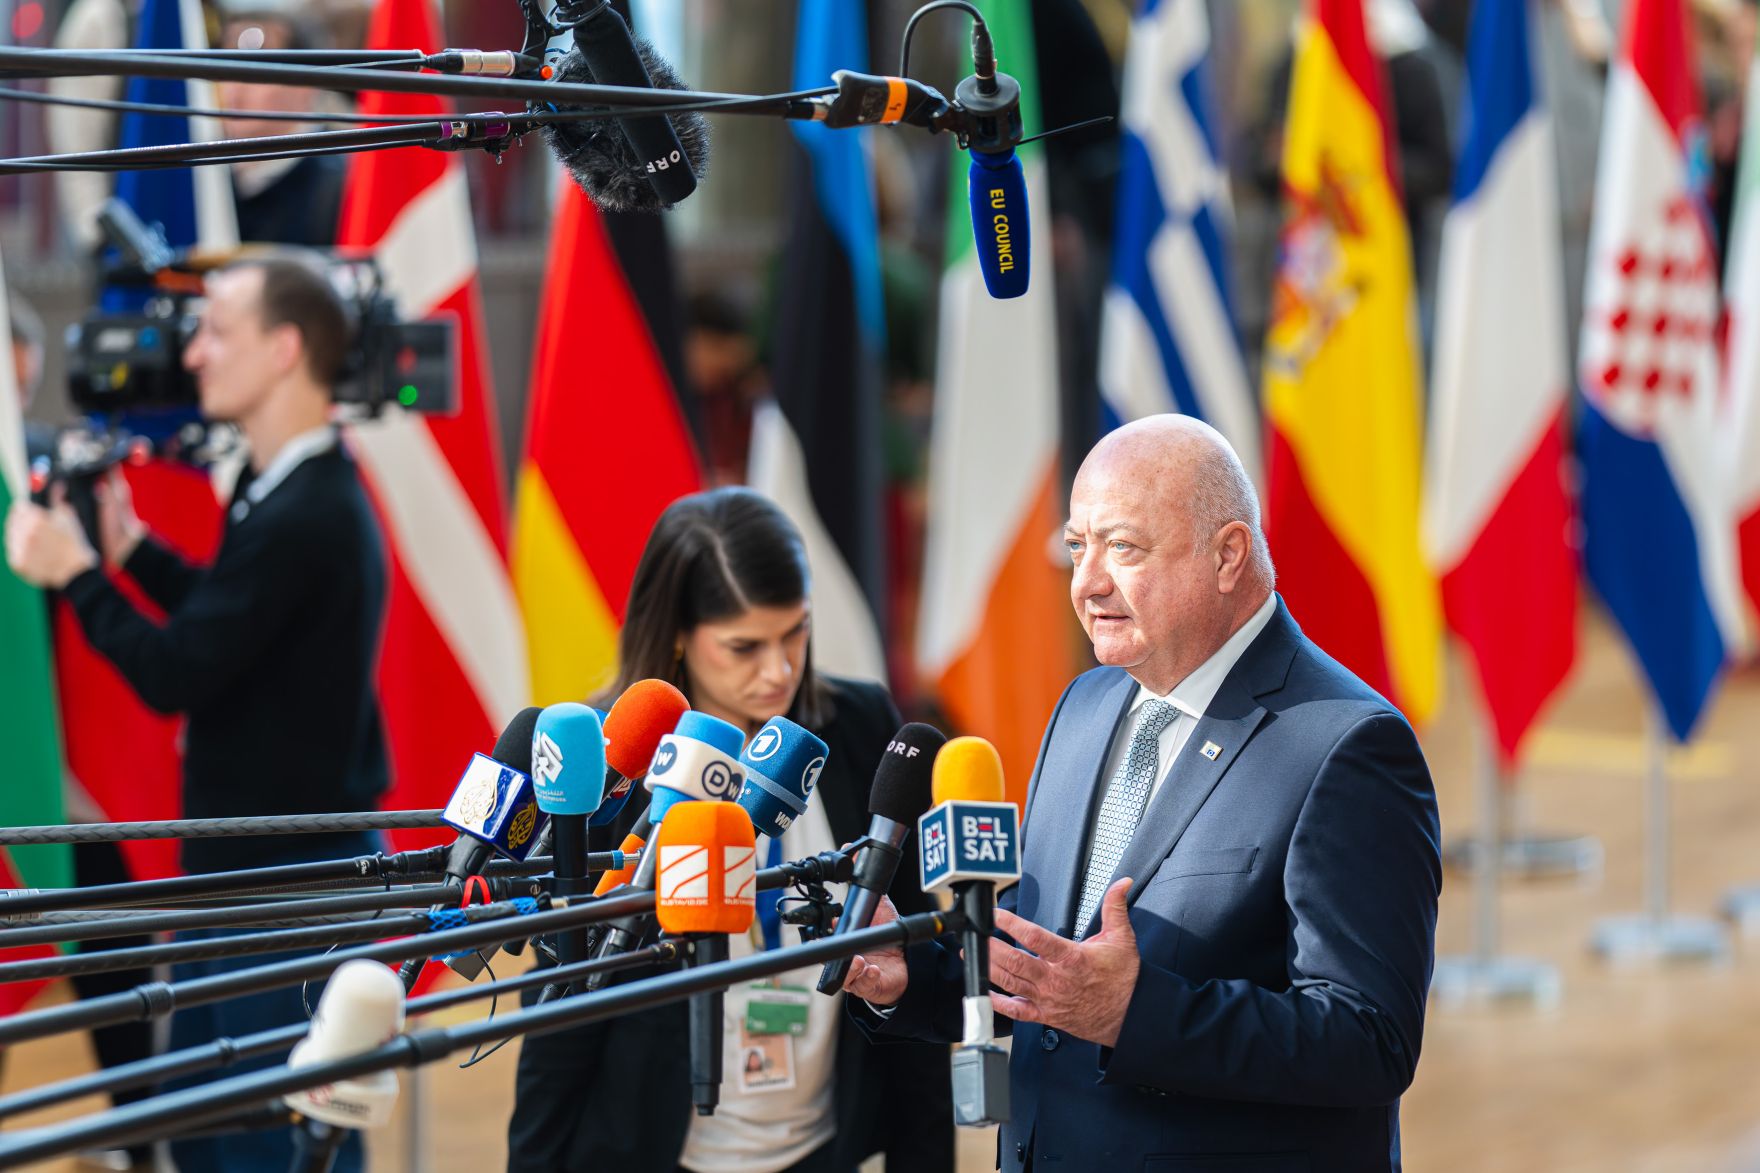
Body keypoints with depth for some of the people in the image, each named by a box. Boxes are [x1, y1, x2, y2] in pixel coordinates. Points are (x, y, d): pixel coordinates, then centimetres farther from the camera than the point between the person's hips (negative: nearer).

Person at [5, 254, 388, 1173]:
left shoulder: (302, 518, -22)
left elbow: (173, 675, -23)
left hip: (291, 875, -10)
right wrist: (132, 549, 10)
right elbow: (229, 623, 19)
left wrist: (75, 573, -10)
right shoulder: (297, 492, 10)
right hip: (251, 862, 10)